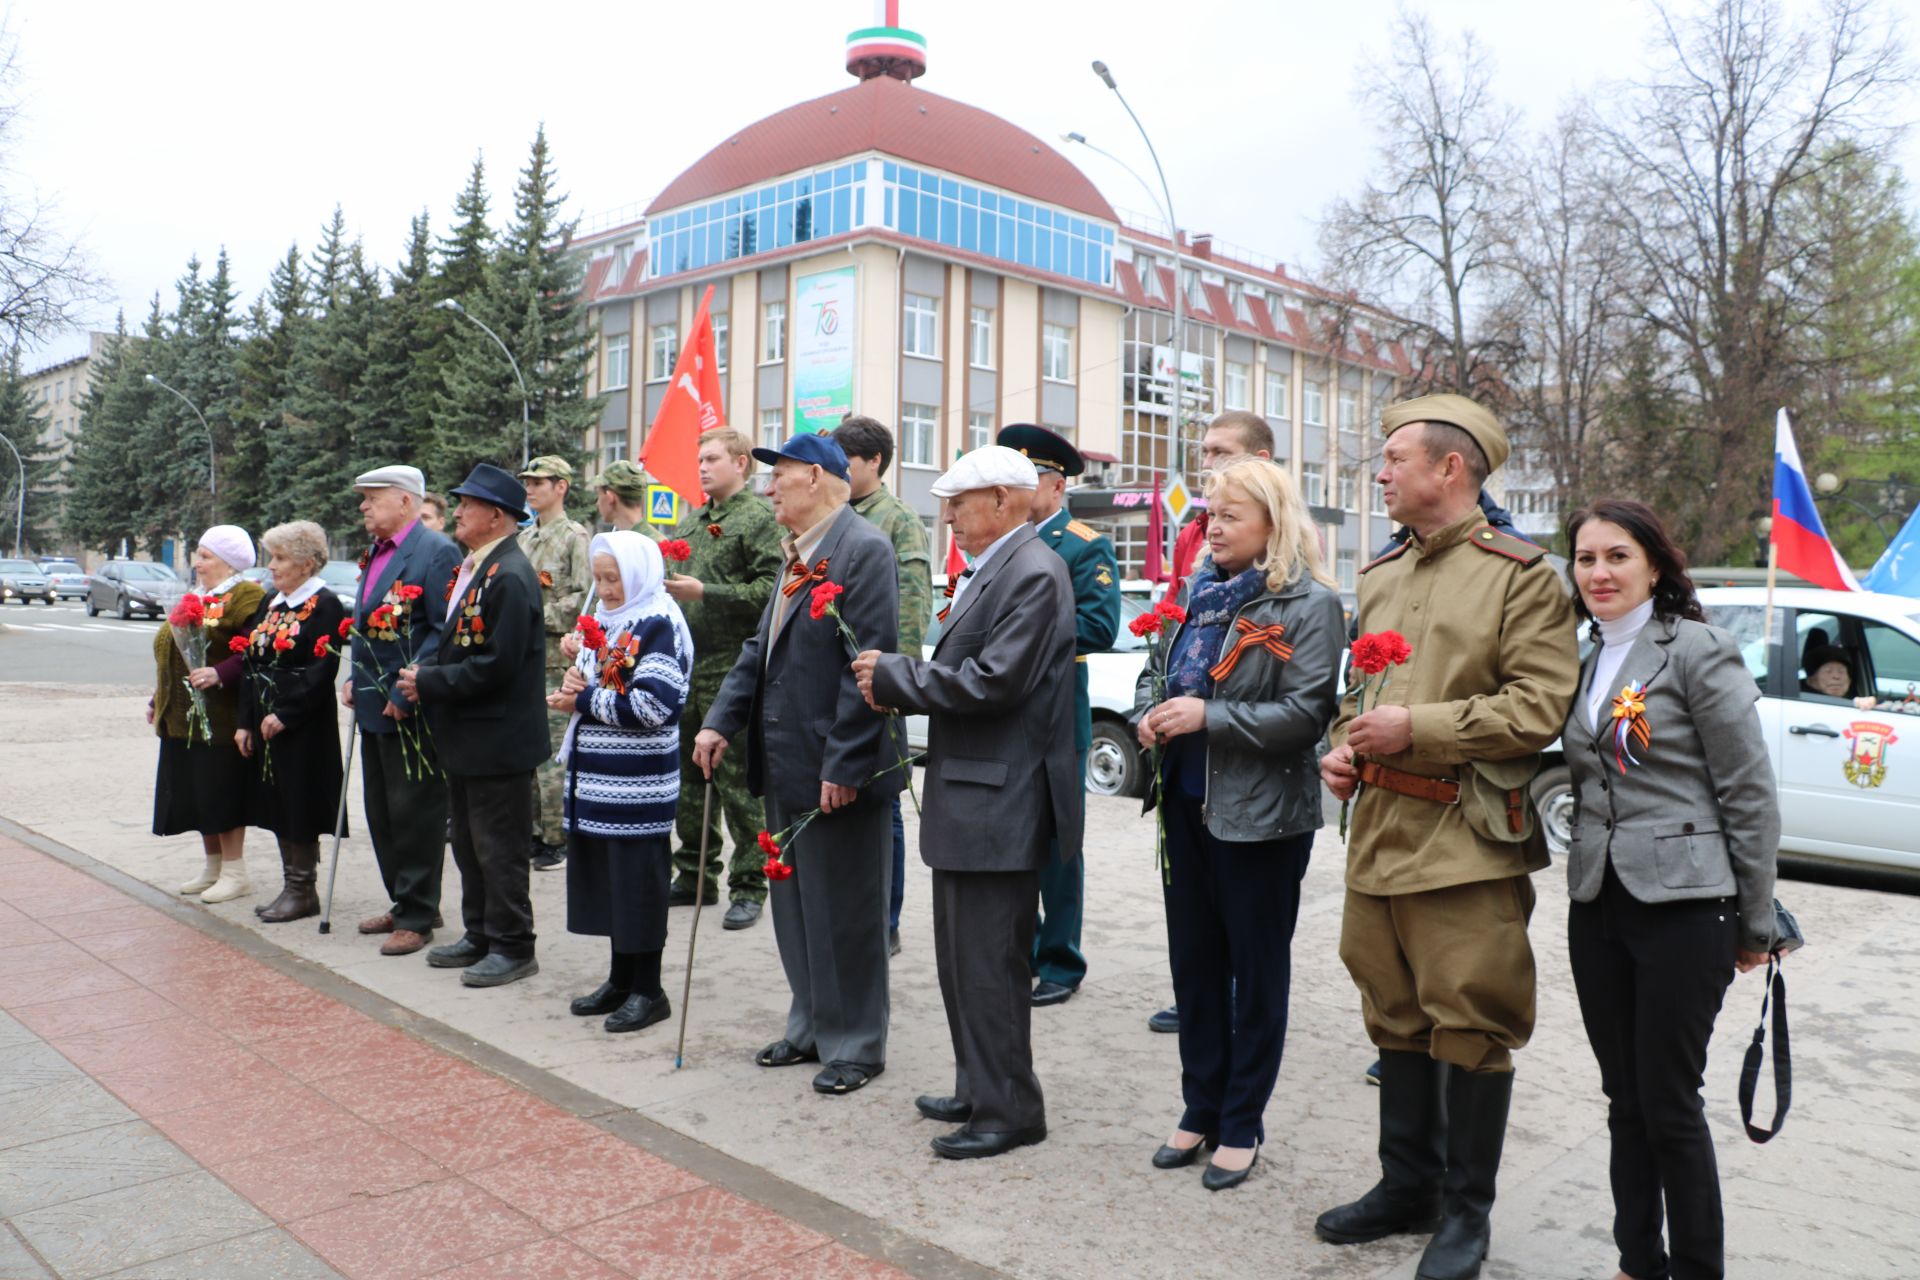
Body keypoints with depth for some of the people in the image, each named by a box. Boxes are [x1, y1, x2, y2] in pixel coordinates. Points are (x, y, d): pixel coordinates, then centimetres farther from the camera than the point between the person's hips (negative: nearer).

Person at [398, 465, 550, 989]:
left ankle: (514, 948, 12)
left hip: (497, 740, -10)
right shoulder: (471, 568, 12)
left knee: (498, 848, 0)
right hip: (466, 738, 10)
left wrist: (429, 683, -17)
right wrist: (425, 675, 5)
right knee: (469, 843, 19)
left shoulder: (510, 577, -20)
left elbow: (496, 665, -25)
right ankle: (480, 936, 32)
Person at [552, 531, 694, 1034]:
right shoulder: (606, 622, 15)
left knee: (638, 881, -1)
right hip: (596, 776, 8)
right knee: (607, 878, 14)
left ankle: (648, 989, 10)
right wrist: (573, 683, 0)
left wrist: (583, 701, -12)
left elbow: (652, 706, -21)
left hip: (639, 782, -8)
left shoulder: (658, 625, -12)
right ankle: (620, 978, 26)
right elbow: (587, 682, 24)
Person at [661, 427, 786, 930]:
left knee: (737, 780, -4)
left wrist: (704, 593, -18)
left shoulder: (760, 517, -7)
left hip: (732, 667, -8)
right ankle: (695, 875, 26)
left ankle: (749, 887, 5)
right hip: (686, 663, 8)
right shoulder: (692, 521, 18)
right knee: (690, 776, 14)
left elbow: (771, 588, -18)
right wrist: (667, 585, 7)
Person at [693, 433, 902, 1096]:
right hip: (786, 766, 9)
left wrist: (844, 765, -22)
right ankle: (811, 1027, 32)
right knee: (795, 904, 17)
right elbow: (761, 647, 16)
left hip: (834, 770, -9)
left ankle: (854, 1044, 19)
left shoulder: (863, 549, -15)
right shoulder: (797, 555, 14)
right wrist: (721, 720, 5)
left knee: (843, 911, 4)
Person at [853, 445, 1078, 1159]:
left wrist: (893, 673, -14)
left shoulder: (1033, 572, -15)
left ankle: (1009, 1112, 12)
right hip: (968, 796, 10)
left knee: (987, 962, -2)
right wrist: (895, 684, 0)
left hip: (999, 802, -10)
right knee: (961, 957, 18)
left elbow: (993, 680, -23)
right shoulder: (991, 569, 15)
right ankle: (977, 1093, 31)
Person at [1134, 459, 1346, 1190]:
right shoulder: (1197, 592, 9)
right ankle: (1201, 1108, 29)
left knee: (1257, 970, 8)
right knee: (1194, 960, 14)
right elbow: (1155, 670, 18)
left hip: (1261, 813, -6)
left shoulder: (1309, 604, -10)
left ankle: (1241, 1126, 22)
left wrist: (1209, 716, -22)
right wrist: (1149, 714, -3)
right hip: (1187, 802, 6)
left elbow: (1307, 714, -18)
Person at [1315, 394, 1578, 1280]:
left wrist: (1416, 728, -17)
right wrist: (1344, 747, 6)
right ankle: (1407, 1184, 30)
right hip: (1378, 832, 7)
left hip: (1466, 842, -7)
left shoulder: (1521, 576, -7)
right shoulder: (1380, 577, 15)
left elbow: (1540, 708, -14)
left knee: (1470, 1028, 3)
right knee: (1395, 1018, 15)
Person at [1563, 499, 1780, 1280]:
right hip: (1597, 907, 6)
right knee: (1624, 1100, 14)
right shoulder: (1588, 662, 12)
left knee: (1669, 1104, 2)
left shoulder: (1697, 650, -8)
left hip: (1683, 906, -6)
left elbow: (1751, 794, -8)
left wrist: (1755, 924, -5)